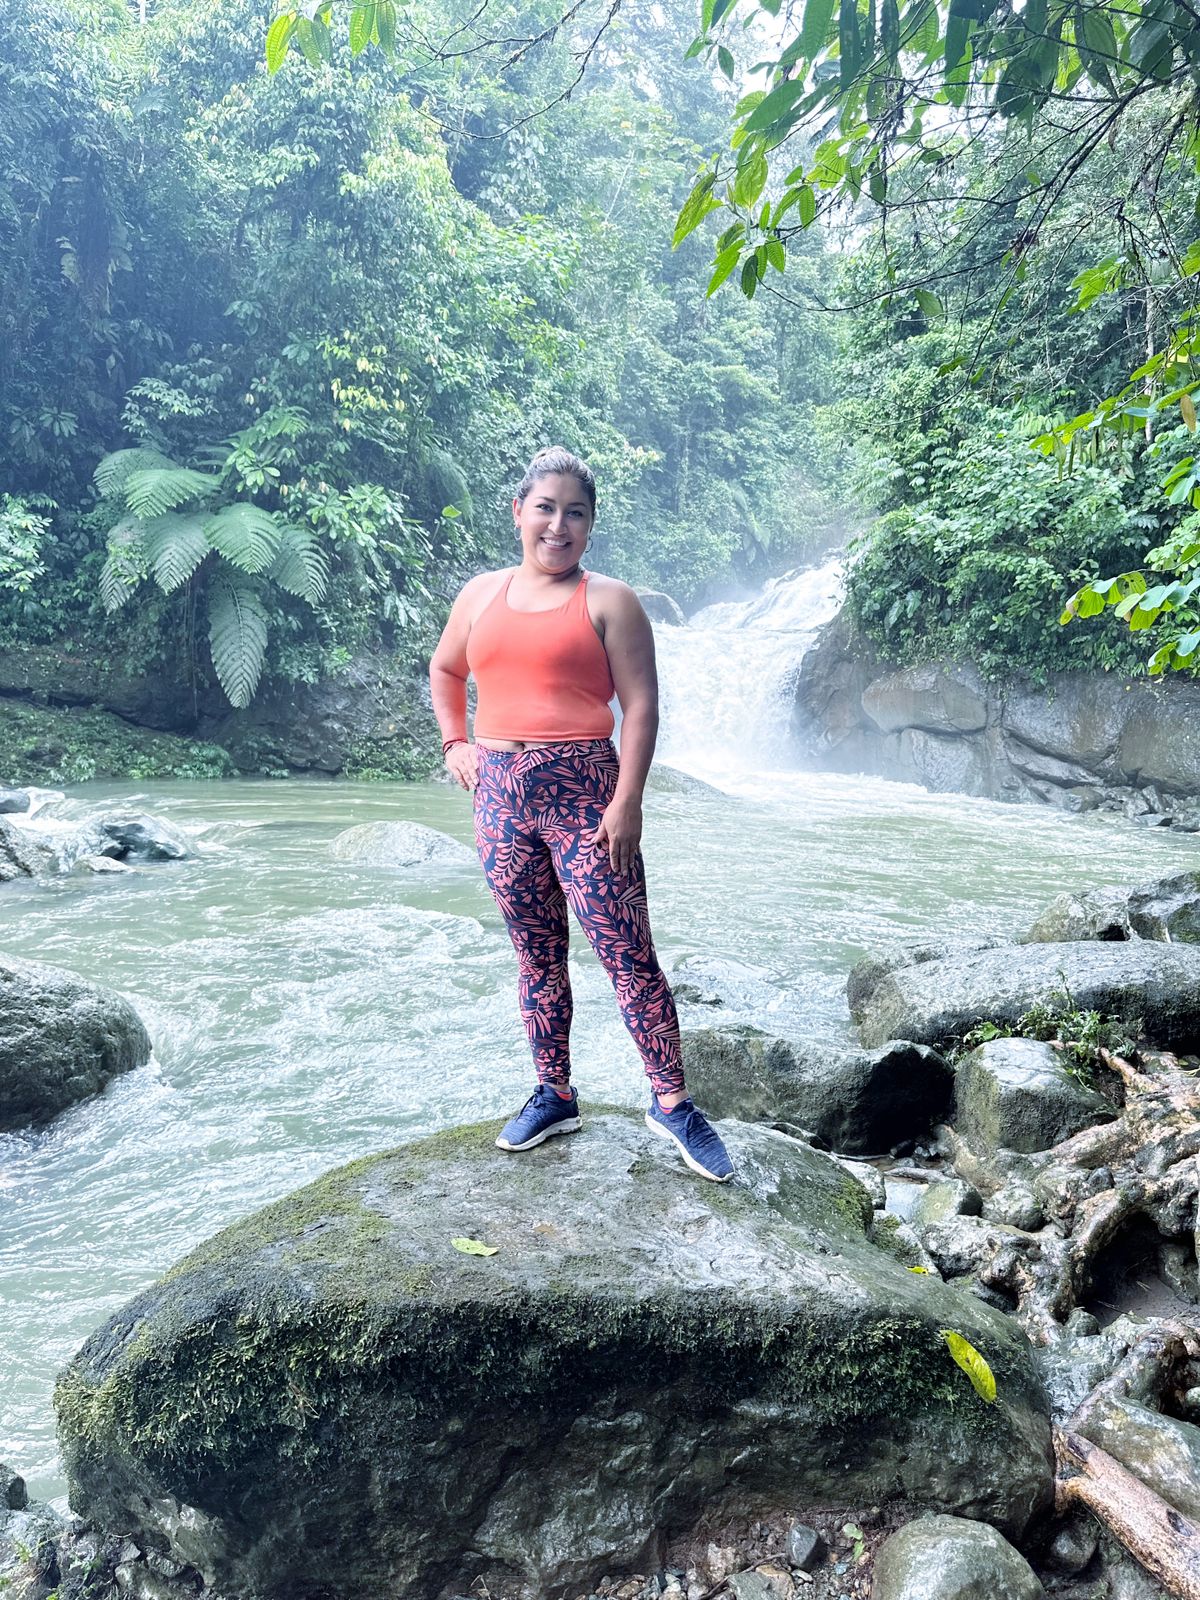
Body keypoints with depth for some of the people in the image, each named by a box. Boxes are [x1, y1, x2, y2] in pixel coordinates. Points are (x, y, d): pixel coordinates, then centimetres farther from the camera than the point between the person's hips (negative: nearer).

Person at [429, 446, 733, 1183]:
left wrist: (627, 801, -15)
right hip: (500, 791, 5)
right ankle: (554, 1095, 24)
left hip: (580, 789, -4)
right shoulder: (481, 594, 13)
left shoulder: (609, 600, -1)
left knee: (628, 951, -5)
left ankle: (672, 1103, 7)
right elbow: (444, 669, 29)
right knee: (536, 952, 12)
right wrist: (455, 743, 15)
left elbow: (641, 706, -7)